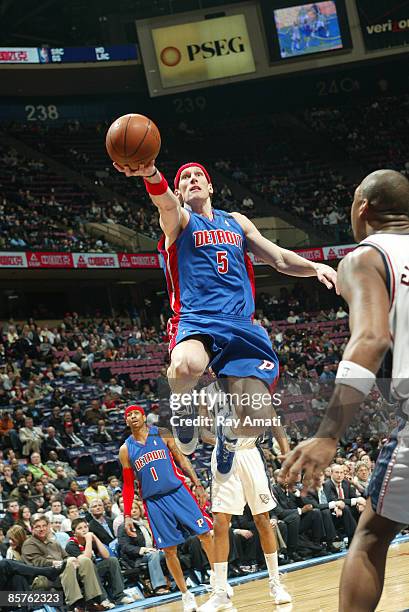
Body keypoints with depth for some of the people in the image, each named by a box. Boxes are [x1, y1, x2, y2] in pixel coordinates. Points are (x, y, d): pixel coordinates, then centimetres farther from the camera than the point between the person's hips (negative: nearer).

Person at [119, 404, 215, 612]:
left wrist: (198, 485, -3)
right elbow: (128, 485, 9)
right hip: (154, 501, 0)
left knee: (205, 534, -4)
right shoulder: (126, 449, 5)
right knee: (169, 550, -1)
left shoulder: (162, 434, 3)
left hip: (178, 491, 0)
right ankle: (186, 595, 11)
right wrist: (127, 515, 3)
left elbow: (181, 459, 6)